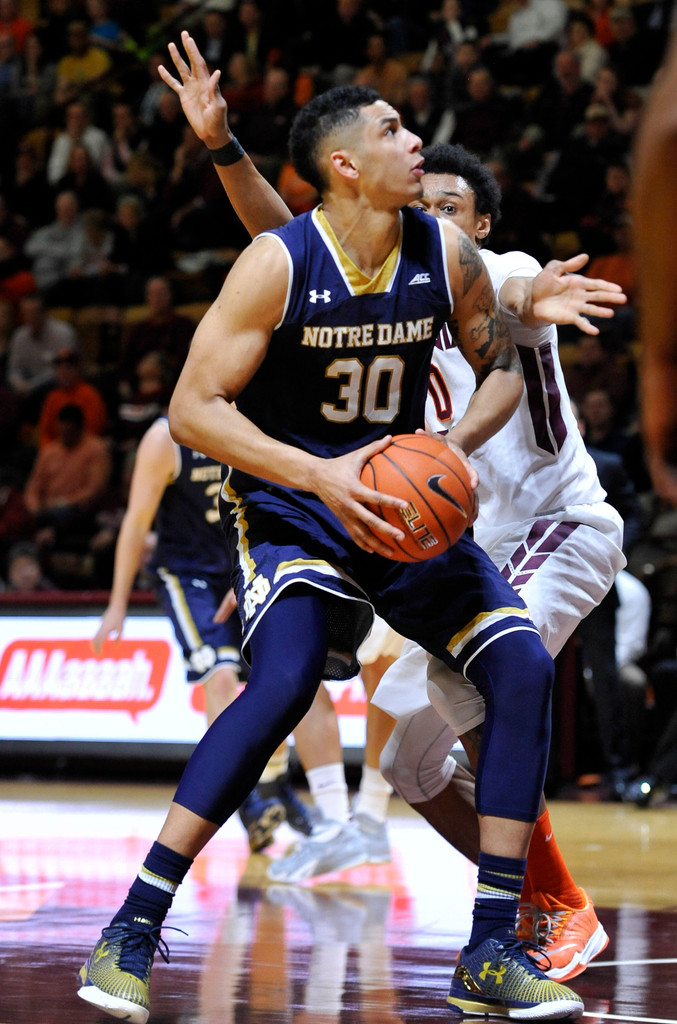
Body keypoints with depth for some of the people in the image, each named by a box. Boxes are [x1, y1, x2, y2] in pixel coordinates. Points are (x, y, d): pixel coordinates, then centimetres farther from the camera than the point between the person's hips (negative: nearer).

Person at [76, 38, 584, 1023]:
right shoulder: (278, 264, -18)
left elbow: (501, 368, 8)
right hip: (290, 508, -5)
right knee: (283, 684, -29)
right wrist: (322, 475, -28)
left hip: (405, 507, 5)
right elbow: (193, 407, -19)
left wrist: (456, 447, -13)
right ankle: (131, 931, -22)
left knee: (523, 666, -11)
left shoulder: (446, 252, -5)